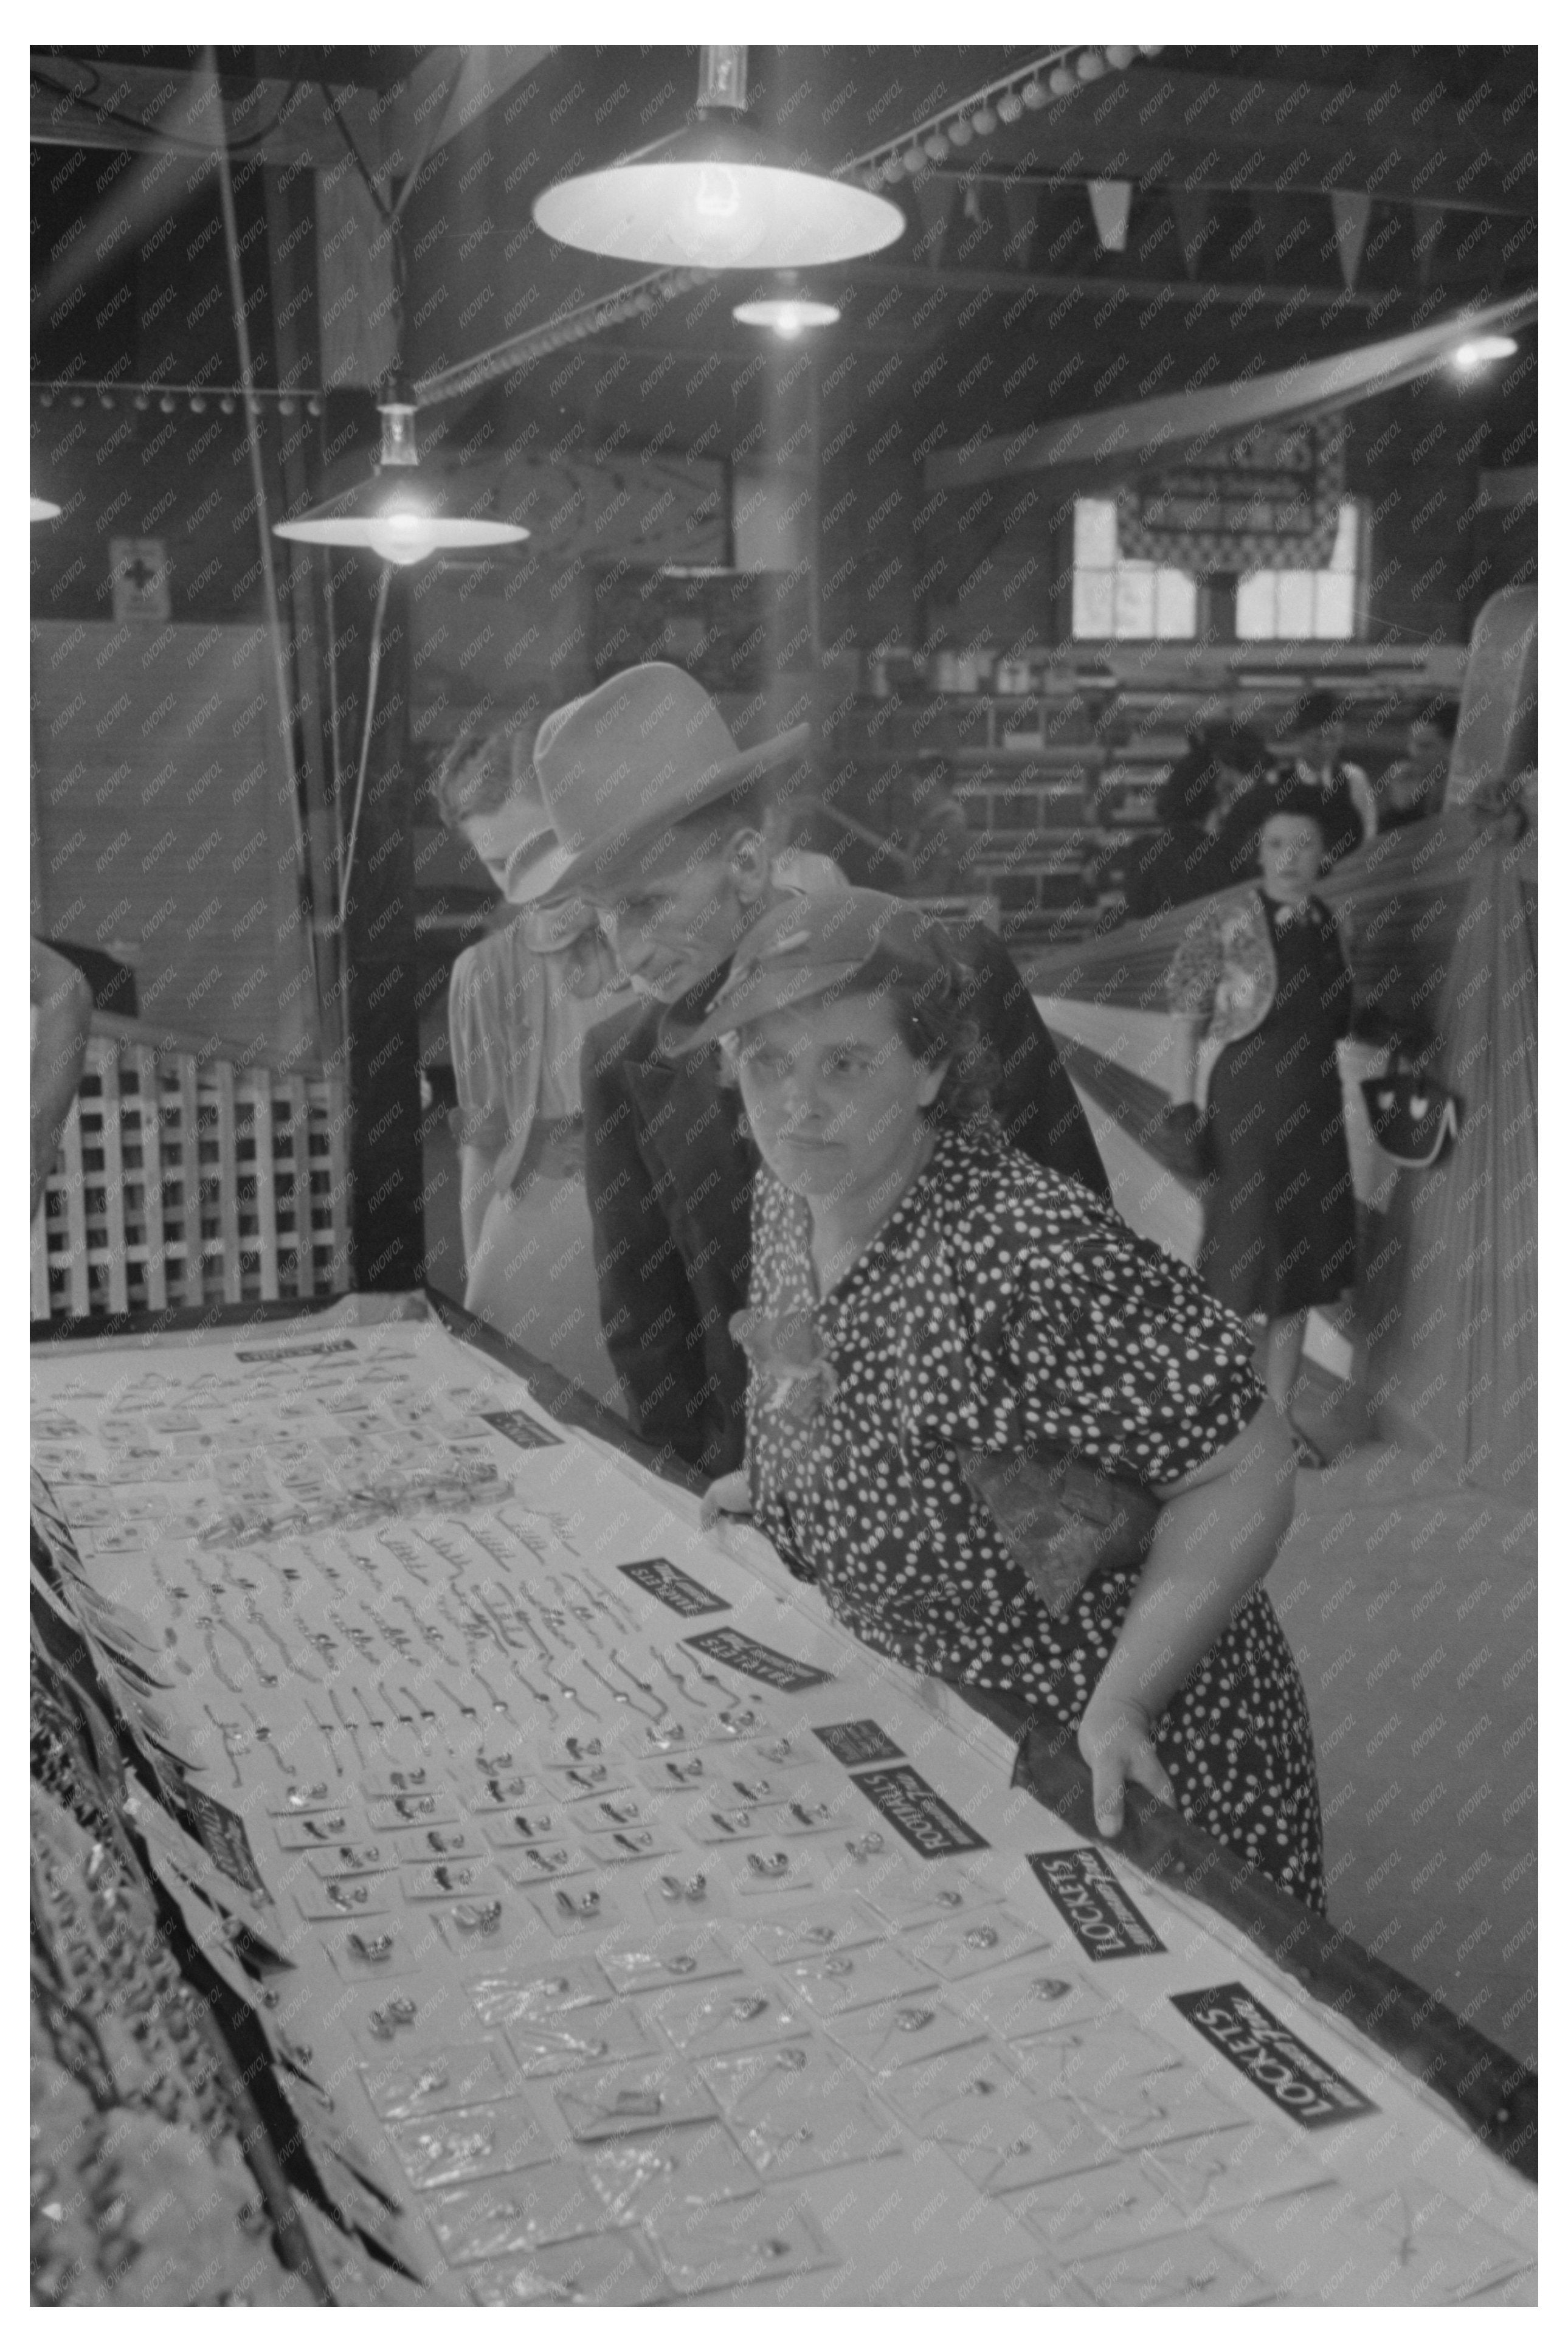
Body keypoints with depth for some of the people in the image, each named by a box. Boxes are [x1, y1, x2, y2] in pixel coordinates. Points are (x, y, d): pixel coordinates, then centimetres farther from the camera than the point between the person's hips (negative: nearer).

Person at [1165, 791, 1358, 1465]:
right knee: (1241, 1265, -2)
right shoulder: (1227, 924, -10)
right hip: (1247, 1105, -6)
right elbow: (1187, 1020, -10)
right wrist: (1183, 1109, -15)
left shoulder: (1326, 926, 7)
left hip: (1315, 1107, 6)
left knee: (1303, 1265, 11)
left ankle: (1280, 1414, 24)